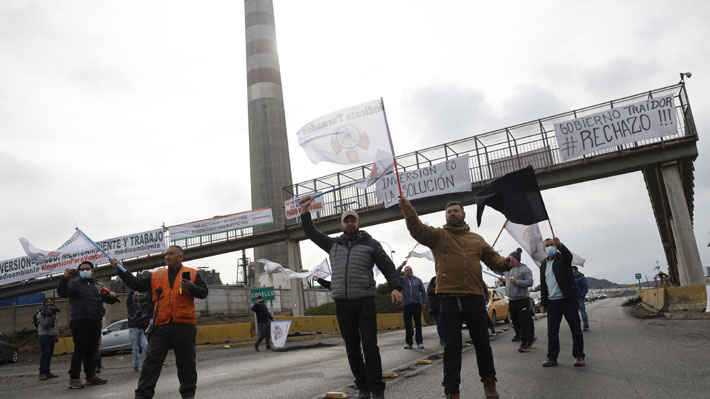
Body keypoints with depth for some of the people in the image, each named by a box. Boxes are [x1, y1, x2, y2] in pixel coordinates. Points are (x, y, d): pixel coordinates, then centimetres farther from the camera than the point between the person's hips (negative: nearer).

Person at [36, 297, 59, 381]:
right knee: (44, 353, -13)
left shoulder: (53, 312, 16)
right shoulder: (41, 313, -5)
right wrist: (48, 316, -25)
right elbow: (44, 325, -16)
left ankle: (47, 372, 9)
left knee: (50, 354, 6)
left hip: (52, 335, 6)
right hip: (44, 335, -6)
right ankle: (42, 373, -13)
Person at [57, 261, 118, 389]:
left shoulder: (97, 286, 22)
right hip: (80, 322, -6)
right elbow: (62, 293, -14)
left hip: (95, 323, 6)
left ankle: (91, 376, 18)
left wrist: (112, 296, 2)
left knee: (91, 350, 11)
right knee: (79, 350, -9)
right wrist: (64, 278, -30)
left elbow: (108, 300, 26)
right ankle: (74, 378, -3)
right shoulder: (75, 283, 5)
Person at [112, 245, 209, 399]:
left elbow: (204, 292, 3)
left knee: (186, 363, 7)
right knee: (152, 361, 1)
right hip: (161, 326, 2)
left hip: (184, 326, -2)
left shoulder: (192, 273, 6)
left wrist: (191, 288, -16)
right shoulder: (156, 276, 14)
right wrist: (120, 270, 1)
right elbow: (136, 284, 9)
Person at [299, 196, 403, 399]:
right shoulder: (333, 244, 15)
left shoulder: (371, 244, 5)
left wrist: (396, 287, -13)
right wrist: (304, 210, 13)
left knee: (370, 346, -8)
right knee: (352, 348, 7)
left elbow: (388, 267, 1)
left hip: (365, 302, -3)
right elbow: (311, 233, 20)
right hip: (342, 303, 4)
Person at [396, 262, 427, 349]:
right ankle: (408, 343, 6)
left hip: (417, 304, 0)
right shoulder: (402, 280, 8)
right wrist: (401, 266, -12)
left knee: (418, 324, 0)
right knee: (407, 325, 0)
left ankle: (419, 342, 4)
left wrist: (424, 302, 1)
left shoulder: (418, 280, 10)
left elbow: (423, 291, 10)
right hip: (406, 305, 0)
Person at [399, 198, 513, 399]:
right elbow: (418, 230, -11)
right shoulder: (438, 235, 6)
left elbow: (492, 257, 15)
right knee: (452, 347, 2)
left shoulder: (477, 239, 17)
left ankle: (489, 381, 33)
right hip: (449, 298, -3)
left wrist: (504, 262, -8)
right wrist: (409, 211, -30)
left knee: (482, 343, 13)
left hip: (475, 298, 3)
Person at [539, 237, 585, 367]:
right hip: (552, 302, 4)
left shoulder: (562, 258, 1)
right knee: (552, 331, 3)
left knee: (576, 329, 2)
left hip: (568, 299, -4)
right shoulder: (543, 265, 15)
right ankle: (552, 357, 8)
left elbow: (569, 255, -26)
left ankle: (579, 356, 12)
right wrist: (543, 303, 11)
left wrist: (559, 245, -45)